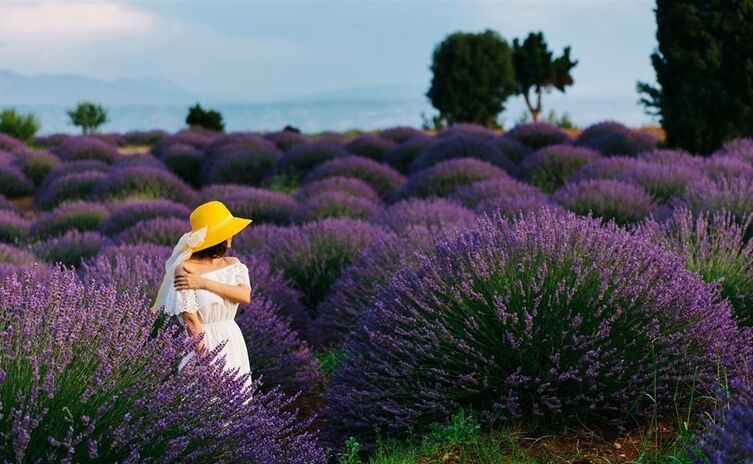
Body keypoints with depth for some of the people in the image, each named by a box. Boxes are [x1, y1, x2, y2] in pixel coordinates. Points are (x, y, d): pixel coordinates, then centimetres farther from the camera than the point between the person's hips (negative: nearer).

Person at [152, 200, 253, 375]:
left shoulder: (233, 264, 5)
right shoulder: (185, 269, -13)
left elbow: (245, 295, -13)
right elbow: (190, 319, -17)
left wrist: (204, 283, -20)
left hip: (233, 341, 6)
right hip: (203, 344, -6)